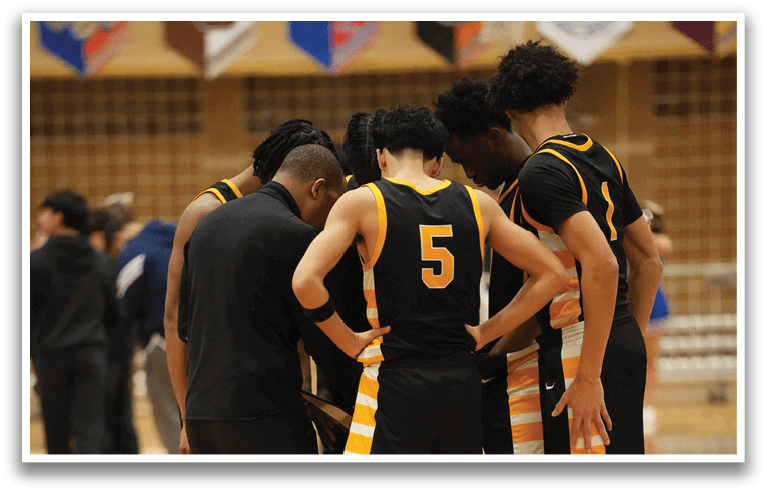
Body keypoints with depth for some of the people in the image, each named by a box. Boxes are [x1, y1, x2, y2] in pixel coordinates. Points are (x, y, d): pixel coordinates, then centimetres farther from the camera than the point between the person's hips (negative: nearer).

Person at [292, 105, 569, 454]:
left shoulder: (361, 202, -2)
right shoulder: (477, 204, 8)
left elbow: (306, 281, -15)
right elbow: (552, 274, 11)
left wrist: (351, 343, -2)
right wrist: (485, 333, 12)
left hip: (395, 379, -4)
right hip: (461, 381, 4)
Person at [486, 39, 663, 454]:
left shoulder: (542, 173, -14)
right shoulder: (602, 159, 13)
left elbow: (601, 265, -25)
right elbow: (649, 261, 20)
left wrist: (588, 377, -23)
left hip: (581, 350, -9)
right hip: (625, 341, 9)